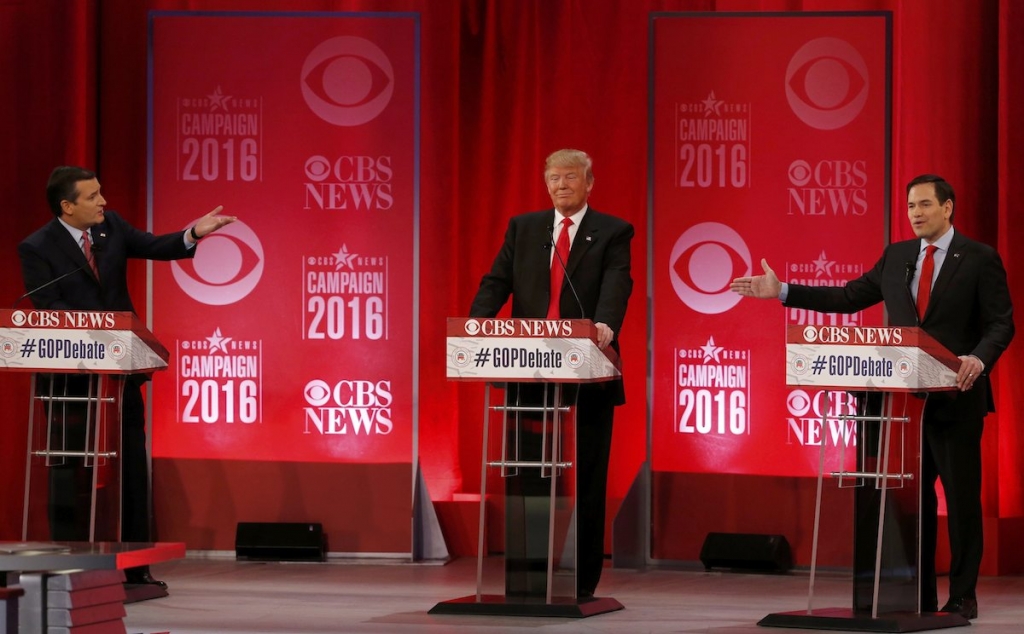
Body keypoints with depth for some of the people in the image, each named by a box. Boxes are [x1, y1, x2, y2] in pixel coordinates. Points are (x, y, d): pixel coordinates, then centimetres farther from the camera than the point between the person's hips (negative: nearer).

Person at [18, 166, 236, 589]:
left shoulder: (110, 225, 4)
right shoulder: (37, 248, -12)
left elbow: (154, 247, 4)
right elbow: (48, 309, -17)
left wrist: (193, 234, -13)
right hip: (70, 373, -6)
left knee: (132, 465, 8)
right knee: (70, 470, 1)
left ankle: (135, 566, 15)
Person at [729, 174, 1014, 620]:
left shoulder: (979, 259, -4)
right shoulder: (896, 256, 11)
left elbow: (1001, 324, -8)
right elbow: (848, 298, 12)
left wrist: (978, 358, -28)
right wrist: (781, 292, 6)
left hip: (956, 397, -5)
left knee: (962, 496, 0)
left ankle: (962, 596, 8)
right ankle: (918, 595, 14)